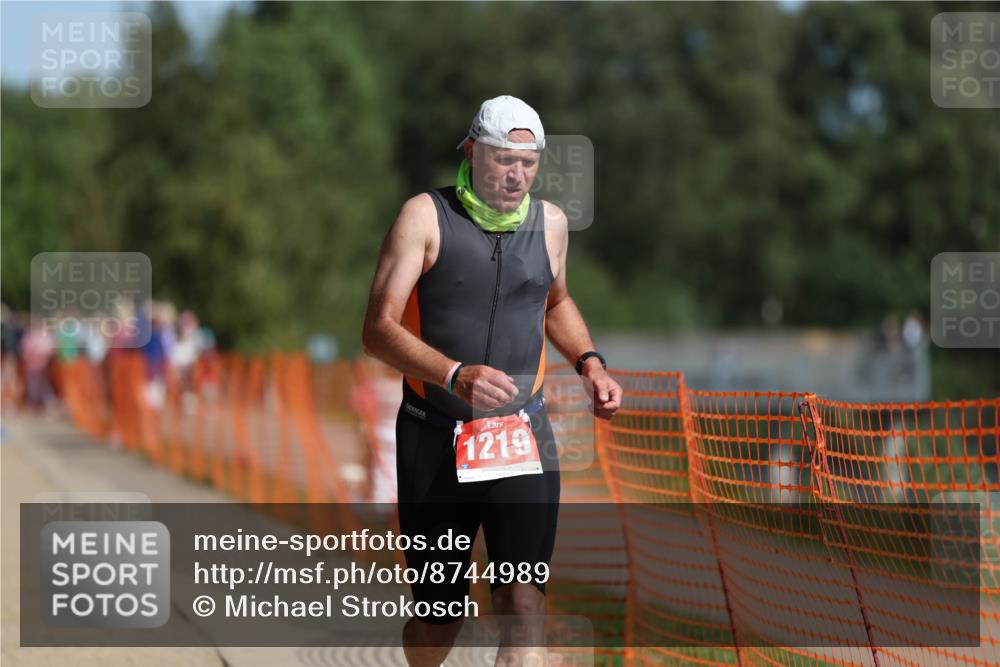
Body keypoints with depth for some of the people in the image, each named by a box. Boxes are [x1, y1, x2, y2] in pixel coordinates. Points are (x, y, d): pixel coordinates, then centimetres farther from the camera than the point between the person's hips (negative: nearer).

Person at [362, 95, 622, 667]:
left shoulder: (550, 222, 6)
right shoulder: (426, 216, -7)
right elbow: (379, 329, -14)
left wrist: (589, 361, 8)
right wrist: (455, 376, -30)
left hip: (524, 436, 2)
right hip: (436, 441, -2)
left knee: (524, 603, -15)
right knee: (439, 612, 7)